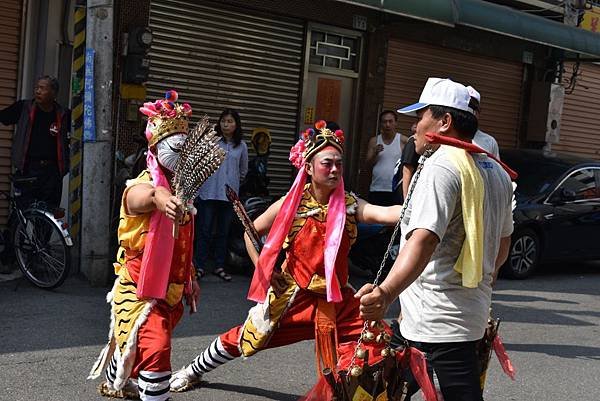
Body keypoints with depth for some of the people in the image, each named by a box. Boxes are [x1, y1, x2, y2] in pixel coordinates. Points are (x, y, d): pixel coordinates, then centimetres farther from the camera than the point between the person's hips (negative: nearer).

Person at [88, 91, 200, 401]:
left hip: (171, 290, 8)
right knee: (156, 348, -22)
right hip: (139, 288, -8)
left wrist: (190, 279, 21)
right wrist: (160, 198, -72)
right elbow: (142, 197, -48)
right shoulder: (141, 186, -19)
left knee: (133, 344, 22)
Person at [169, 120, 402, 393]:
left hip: (336, 298, 1)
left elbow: (385, 213, -28)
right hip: (291, 294, -1)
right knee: (243, 340, 13)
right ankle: (193, 371, 41)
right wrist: (263, 272, -3)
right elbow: (252, 232, 4)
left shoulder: (349, 205, -8)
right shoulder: (292, 204, -10)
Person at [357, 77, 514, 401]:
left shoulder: (442, 166, -16)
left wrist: (387, 292, -43)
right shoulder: (496, 172, 13)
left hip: (439, 320, -9)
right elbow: (503, 241, 24)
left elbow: (424, 239, -31)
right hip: (473, 308, 9)